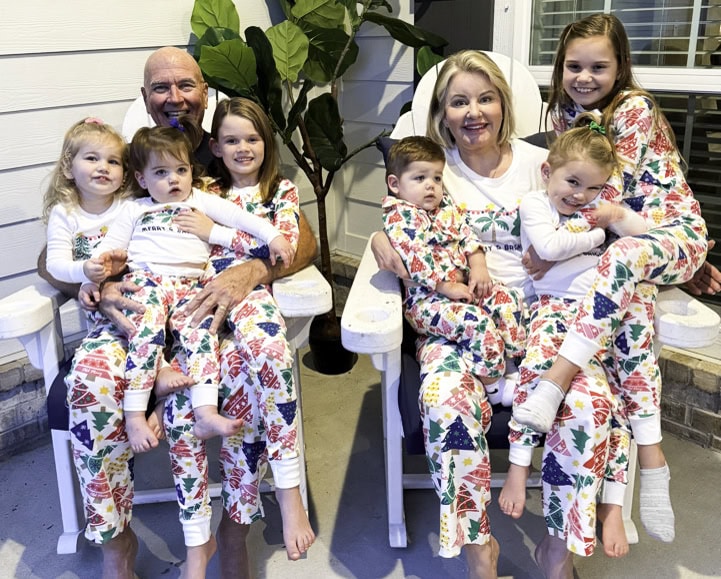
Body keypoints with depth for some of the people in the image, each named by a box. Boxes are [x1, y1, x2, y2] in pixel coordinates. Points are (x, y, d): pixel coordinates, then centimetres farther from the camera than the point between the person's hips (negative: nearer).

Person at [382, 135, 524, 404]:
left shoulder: (447, 206, 15)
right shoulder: (399, 217, -10)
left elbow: (468, 236, 11)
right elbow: (416, 260, -19)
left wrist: (479, 267, -7)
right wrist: (447, 287, -20)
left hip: (462, 285, 8)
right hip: (425, 298, -8)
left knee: (507, 299, -6)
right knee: (476, 322, -27)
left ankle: (507, 366, 1)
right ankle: (494, 385, -12)